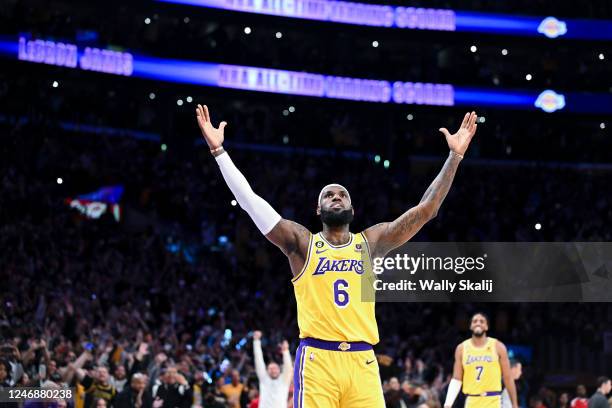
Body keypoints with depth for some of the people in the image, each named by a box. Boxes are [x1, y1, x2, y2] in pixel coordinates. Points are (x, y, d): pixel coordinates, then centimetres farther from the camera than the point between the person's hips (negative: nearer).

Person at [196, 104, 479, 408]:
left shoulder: (370, 242, 15)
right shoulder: (302, 243, 9)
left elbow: (426, 209, 11)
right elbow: (249, 200, 2)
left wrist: (455, 156, 7)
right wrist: (218, 150, -3)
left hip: (362, 360, 3)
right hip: (317, 359, -2)